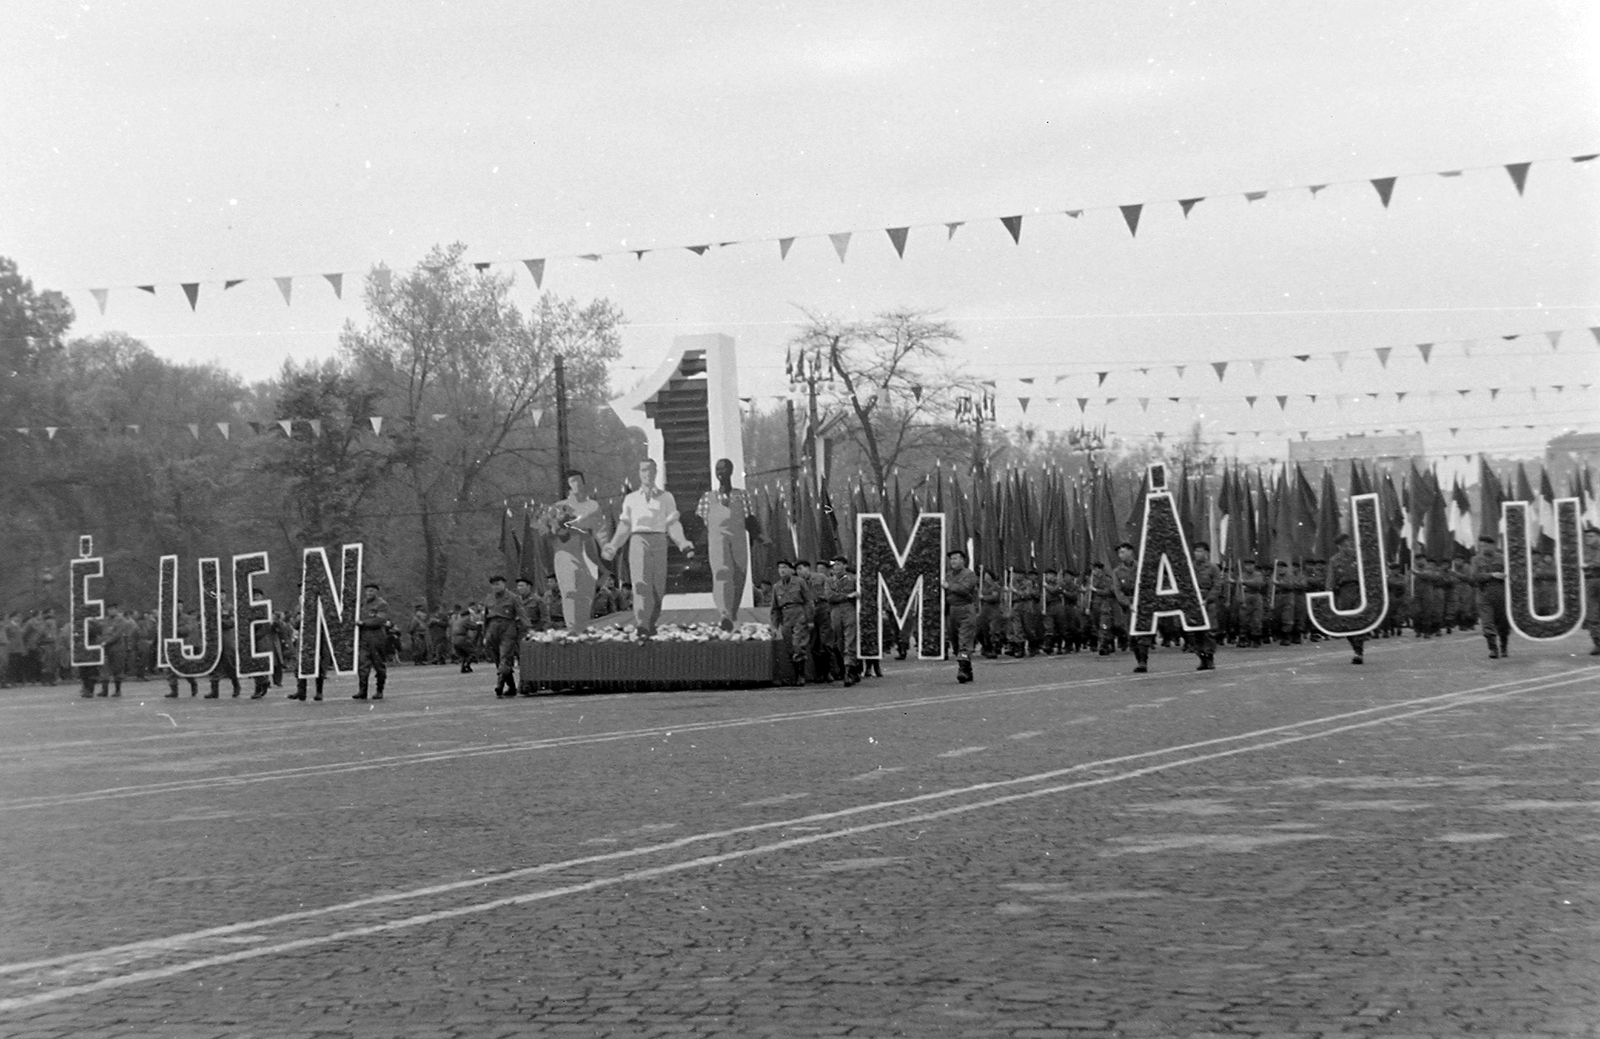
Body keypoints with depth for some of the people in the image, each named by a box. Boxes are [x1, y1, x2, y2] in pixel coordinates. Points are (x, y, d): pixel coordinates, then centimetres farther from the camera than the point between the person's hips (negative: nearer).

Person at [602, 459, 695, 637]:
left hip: (659, 542, 1)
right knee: (641, 583, -17)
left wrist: (685, 546, -4)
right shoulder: (631, 499, 18)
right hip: (638, 541, -1)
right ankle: (641, 624, -30)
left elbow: (673, 526, 9)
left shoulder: (666, 498, 15)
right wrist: (612, 547, 8)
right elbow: (624, 528, 19)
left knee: (657, 587, -1)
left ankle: (652, 624, 15)